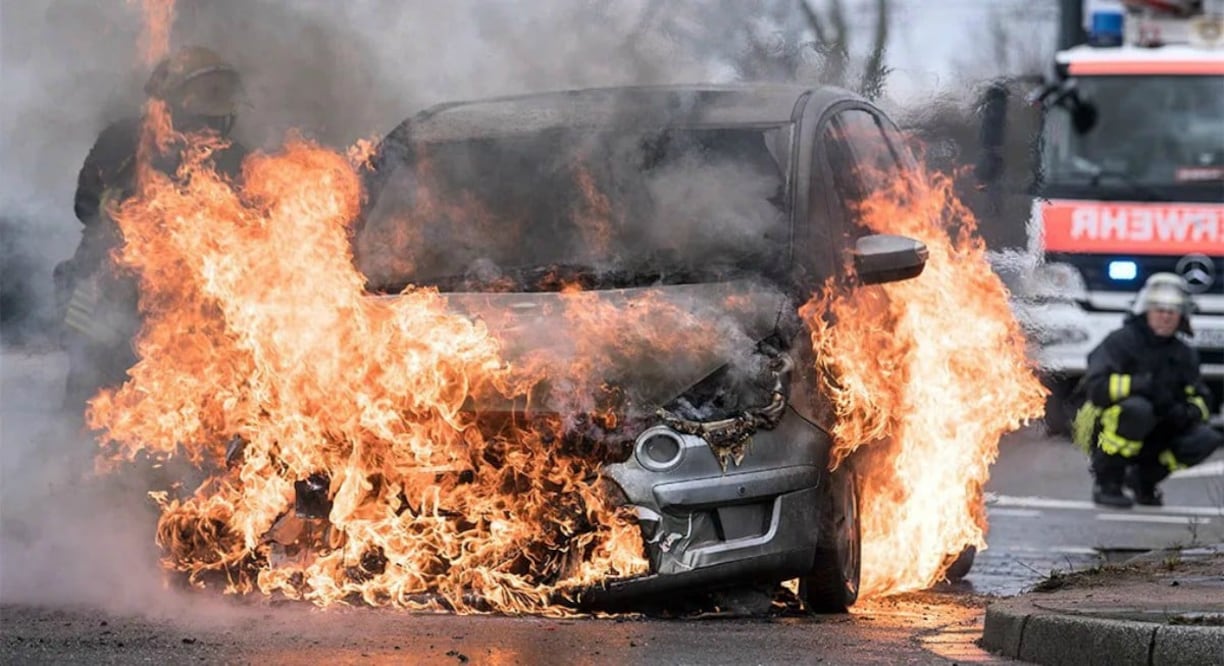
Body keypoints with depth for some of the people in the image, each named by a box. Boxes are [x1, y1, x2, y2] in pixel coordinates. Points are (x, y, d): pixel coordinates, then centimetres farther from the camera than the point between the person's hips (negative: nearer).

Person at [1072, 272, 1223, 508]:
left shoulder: (1184, 354, 8)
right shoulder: (1120, 341, -11)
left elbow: (1200, 398, 9)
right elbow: (1096, 387, -24)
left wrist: (1189, 411, -16)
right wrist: (1142, 385, -32)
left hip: (1150, 437, 6)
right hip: (1103, 432, -6)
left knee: (1204, 439, -16)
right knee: (1136, 408, -37)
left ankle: (1145, 477, 7)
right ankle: (1106, 483, -19)